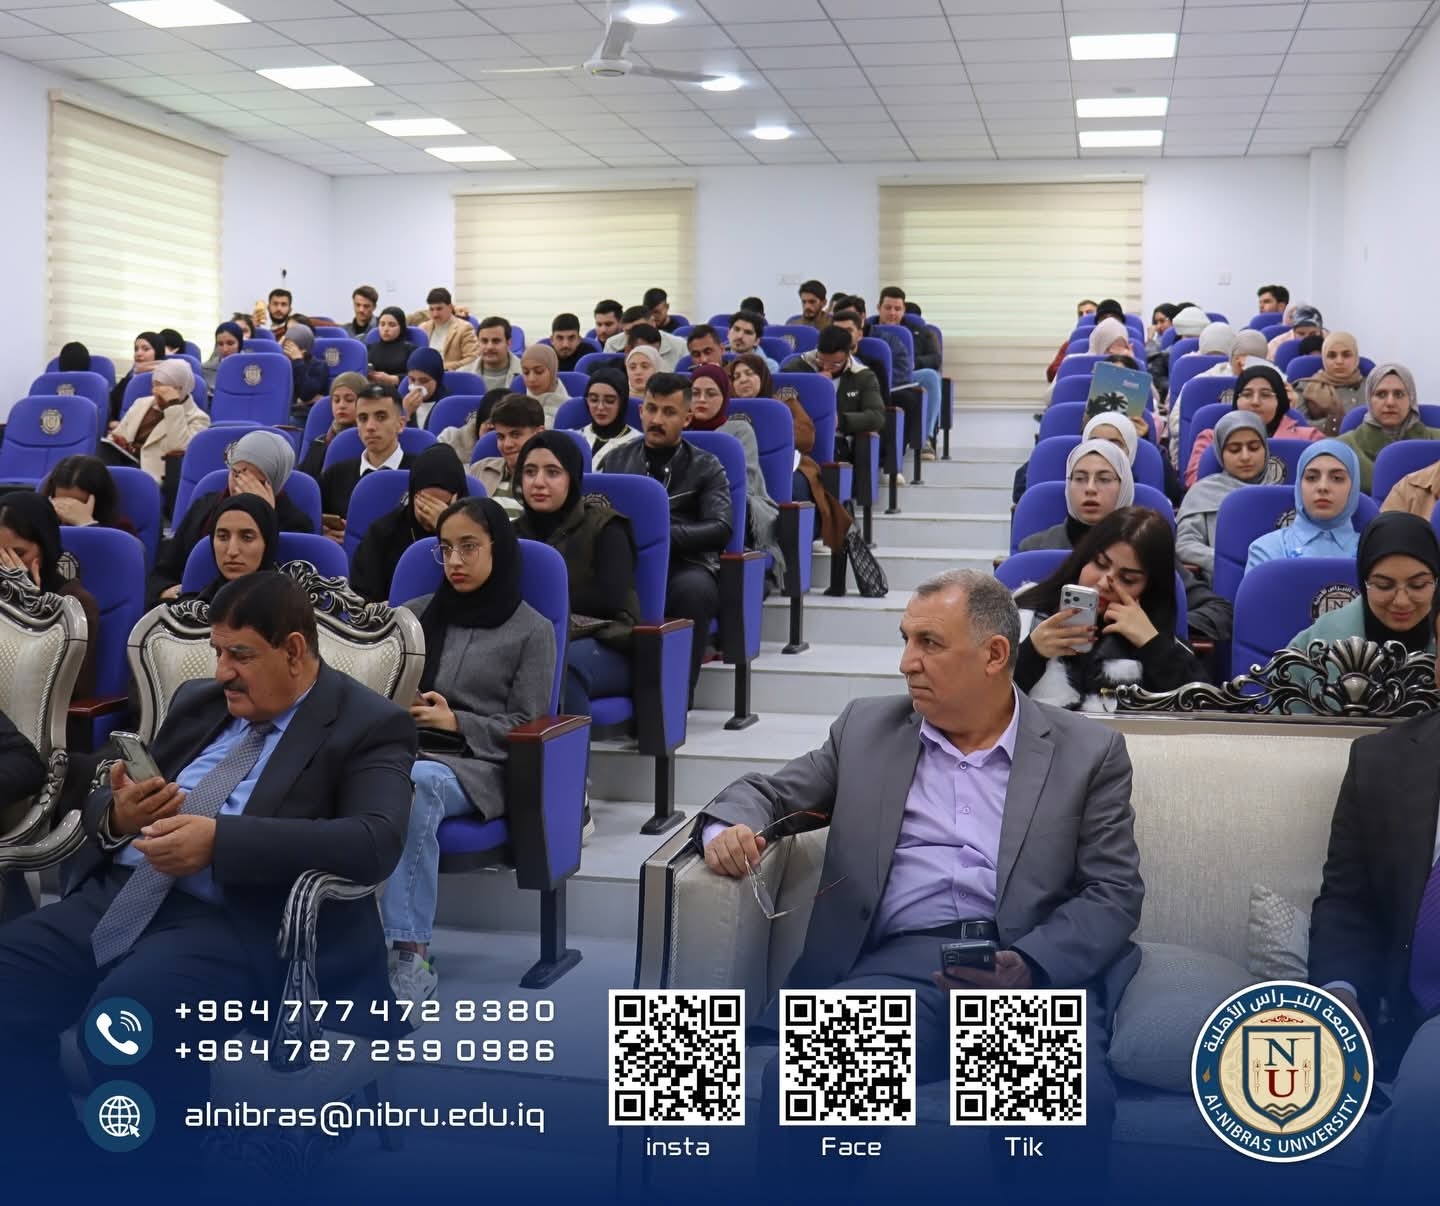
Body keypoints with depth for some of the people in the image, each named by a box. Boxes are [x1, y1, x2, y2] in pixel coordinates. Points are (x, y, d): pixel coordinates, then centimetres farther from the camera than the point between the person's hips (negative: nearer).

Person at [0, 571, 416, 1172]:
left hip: (233, 923, -7)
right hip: (115, 895, 7)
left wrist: (220, 840, -25)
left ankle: (162, 1179, -8)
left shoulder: (368, 726, -1)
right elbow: (105, 807, 24)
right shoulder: (198, 701, 20)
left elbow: (374, 842, -18)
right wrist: (117, 815, -3)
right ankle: (52, 1167, 2)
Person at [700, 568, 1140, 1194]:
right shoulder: (867, 728, 18)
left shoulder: (1088, 750, 11)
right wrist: (730, 826, -4)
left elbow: (1114, 894, 5)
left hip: (1038, 968, -1)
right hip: (897, 960, 1)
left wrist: (1029, 966, -15)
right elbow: (769, 791, 22)